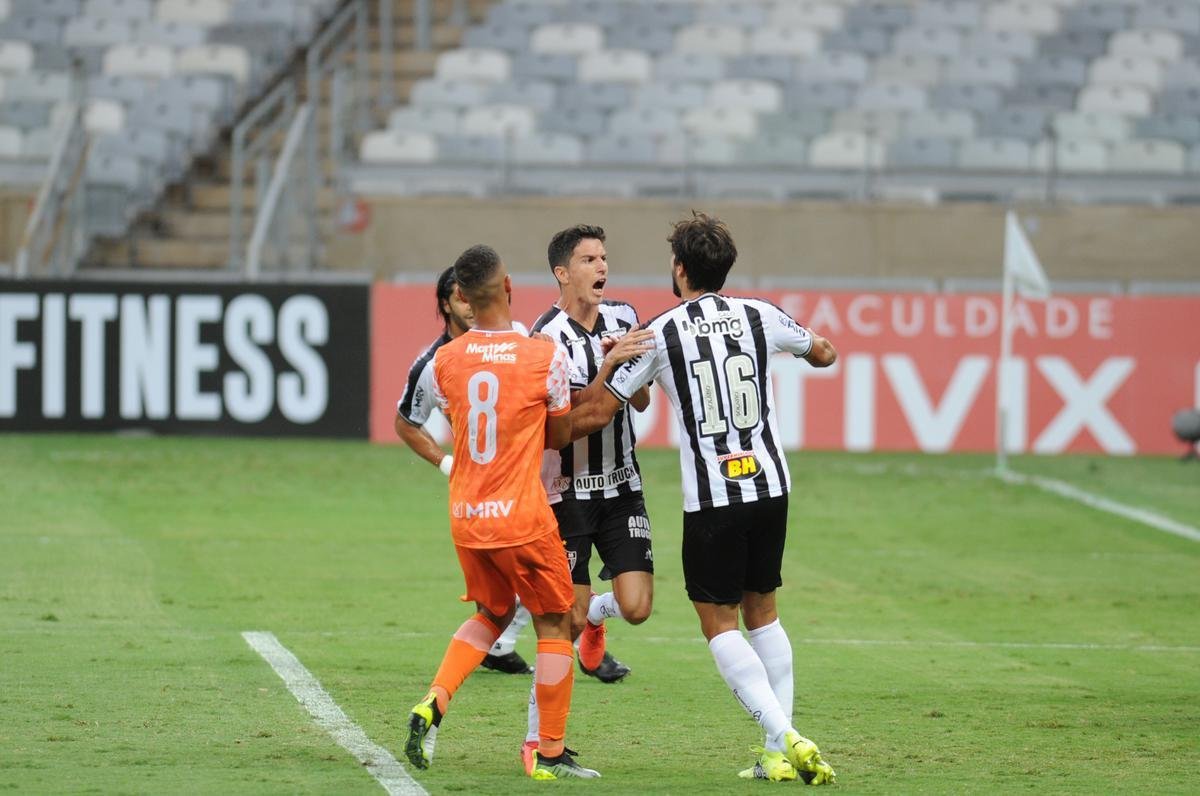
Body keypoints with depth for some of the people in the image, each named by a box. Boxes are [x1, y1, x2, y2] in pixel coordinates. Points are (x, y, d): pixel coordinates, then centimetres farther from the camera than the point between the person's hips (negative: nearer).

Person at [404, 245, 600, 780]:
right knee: (554, 624, 10)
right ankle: (551, 753, 11)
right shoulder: (545, 357, -12)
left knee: (490, 614, 24)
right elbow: (560, 436, 2)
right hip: (521, 515, -4)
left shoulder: (444, 360, -2)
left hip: (465, 515, 4)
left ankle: (433, 703, 4)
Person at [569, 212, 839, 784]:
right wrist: (819, 346, 49)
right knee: (763, 612, 17)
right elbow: (823, 354, 26)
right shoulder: (760, 317, 4)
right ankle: (781, 754, 12)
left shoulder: (661, 333, -6)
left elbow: (596, 413, -3)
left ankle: (786, 737, -15)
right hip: (770, 485, 4)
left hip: (711, 497, -4)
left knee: (719, 624, 2)